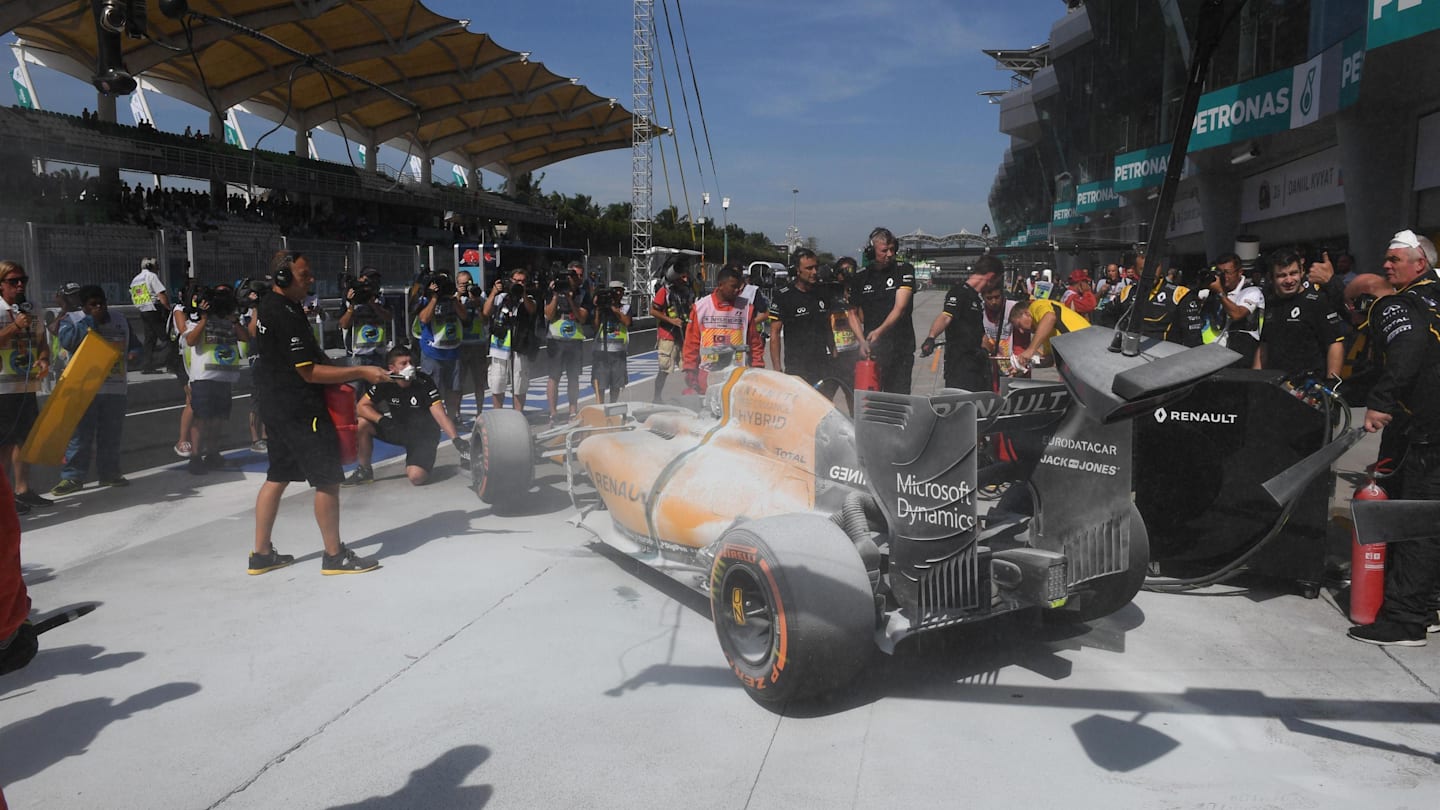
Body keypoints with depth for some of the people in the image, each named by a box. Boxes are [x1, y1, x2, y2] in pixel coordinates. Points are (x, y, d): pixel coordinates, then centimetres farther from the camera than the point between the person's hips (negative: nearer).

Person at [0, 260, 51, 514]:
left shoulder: (29, 310, 14)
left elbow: (42, 341, 18)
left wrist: (43, 359, -1)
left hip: (27, 386, 7)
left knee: (25, 438, 13)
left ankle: (22, 489, 22)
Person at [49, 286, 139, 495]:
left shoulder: (121, 323, 13)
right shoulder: (73, 321, 1)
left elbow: (134, 344, 22)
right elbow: (67, 340, -19)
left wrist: (134, 352, -2)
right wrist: (91, 321, -16)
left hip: (115, 389, 4)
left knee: (111, 434, 9)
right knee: (80, 434, -5)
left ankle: (109, 473, 19)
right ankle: (72, 476, -1)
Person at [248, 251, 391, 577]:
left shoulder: (268, 305, 11)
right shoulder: (286, 315, -21)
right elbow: (309, 372, -22)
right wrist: (360, 372, -21)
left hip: (276, 406, 10)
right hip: (299, 410, -10)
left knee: (277, 477, 15)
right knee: (328, 479, -3)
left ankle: (262, 554, 23)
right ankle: (334, 556, 4)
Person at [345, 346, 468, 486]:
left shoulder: (424, 382, -23)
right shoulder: (385, 382, -12)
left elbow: (440, 415, -28)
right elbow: (361, 406, -10)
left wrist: (456, 440, -42)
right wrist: (382, 420, -28)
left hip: (423, 434, -4)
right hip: (398, 429, 4)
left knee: (416, 477, -25)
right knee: (362, 424, -17)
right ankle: (364, 470, 3)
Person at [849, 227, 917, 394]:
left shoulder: (904, 270, -1)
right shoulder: (861, 277, 9)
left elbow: (900, 308, -12)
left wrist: (879, 331, -25)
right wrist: (862, 342, 4)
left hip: (900, 348, -2)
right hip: (871, 349, 2)